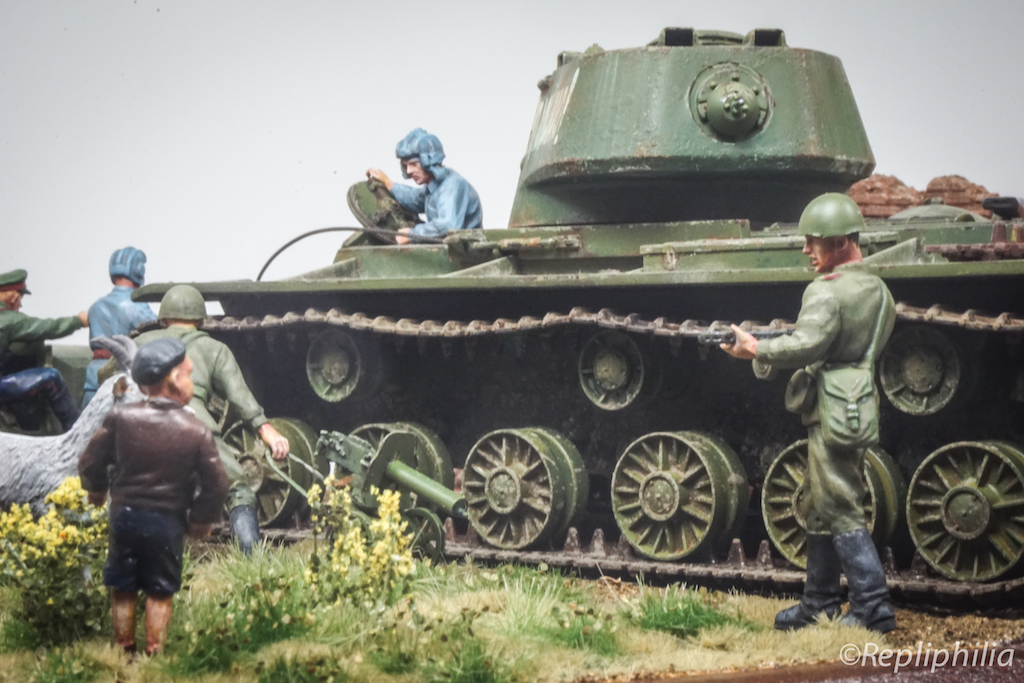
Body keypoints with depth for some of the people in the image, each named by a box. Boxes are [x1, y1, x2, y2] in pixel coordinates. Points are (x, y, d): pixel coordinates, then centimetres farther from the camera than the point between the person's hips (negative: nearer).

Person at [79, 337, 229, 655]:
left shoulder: (120, 417, -10)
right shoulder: (197, 432, -14)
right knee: (160, 594, 10)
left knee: (123, 590, 15)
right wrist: (201, 520, 6)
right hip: (169, 521, -2)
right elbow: (216, 484, -11)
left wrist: (96, 491, 18)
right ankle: (154, 654, 12)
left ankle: (124, 653, 22)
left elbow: (90, 462, -2)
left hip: (125, 514, 2)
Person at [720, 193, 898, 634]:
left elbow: (806, 345, -27)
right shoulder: (878, 289, 13)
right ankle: (819, 605, 23)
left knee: (841, 513, -6)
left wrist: (754, 349, -16)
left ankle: (873, 608, -7)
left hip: (833, 411, -10)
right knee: (822, 511, 17)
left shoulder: (828, 291, -17)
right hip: (861, 409, 10)